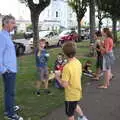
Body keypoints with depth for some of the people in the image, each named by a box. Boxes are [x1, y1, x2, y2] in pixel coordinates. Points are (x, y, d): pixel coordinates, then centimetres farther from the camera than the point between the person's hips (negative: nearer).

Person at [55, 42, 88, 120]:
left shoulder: (67, 67, -29)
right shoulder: (78, 62, -5)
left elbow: (64, 85, -26)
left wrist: (58, 77, -9)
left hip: (71, 95, -7)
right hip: (78, 92, 8)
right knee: (75, 105, 36)